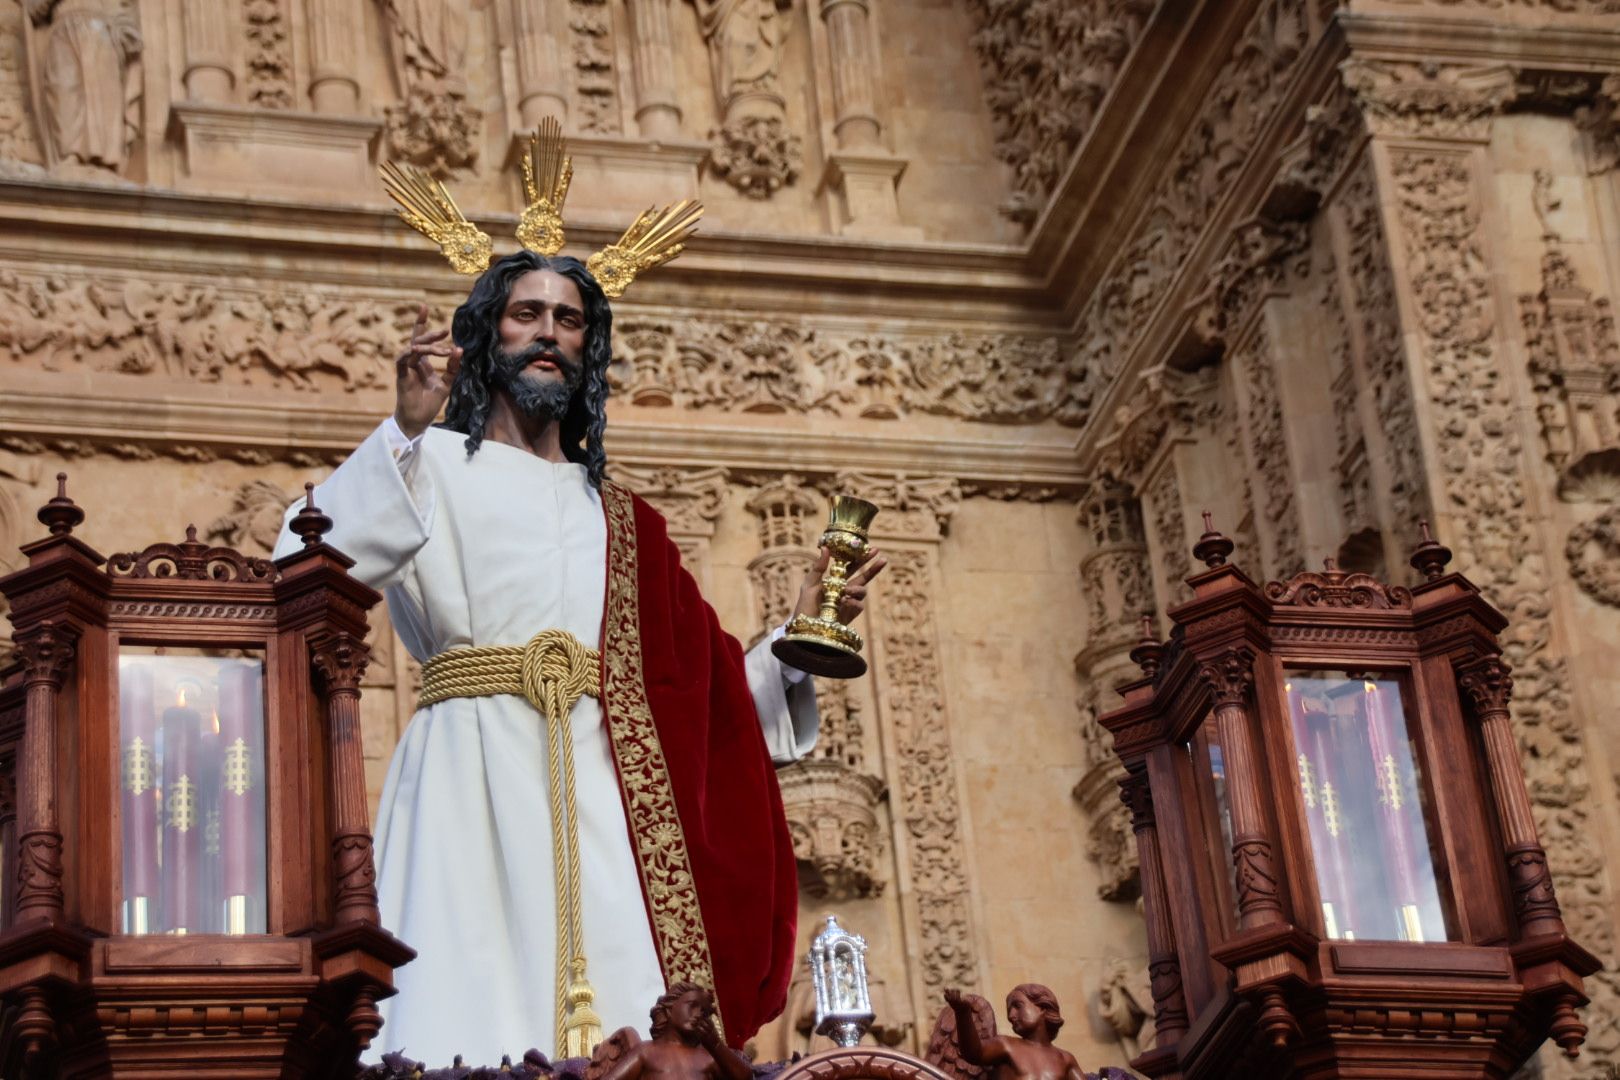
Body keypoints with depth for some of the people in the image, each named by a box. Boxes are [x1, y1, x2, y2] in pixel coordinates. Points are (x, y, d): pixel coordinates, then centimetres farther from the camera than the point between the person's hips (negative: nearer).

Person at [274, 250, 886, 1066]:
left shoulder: (620, 521, 25)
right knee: (472, 1018, -16)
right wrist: (405, 431, -16)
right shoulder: (432, 467, 12)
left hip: (598, 798, 4)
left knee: (628, 1034, -9)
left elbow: (706, 686, 21)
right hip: (473, 780, -4)